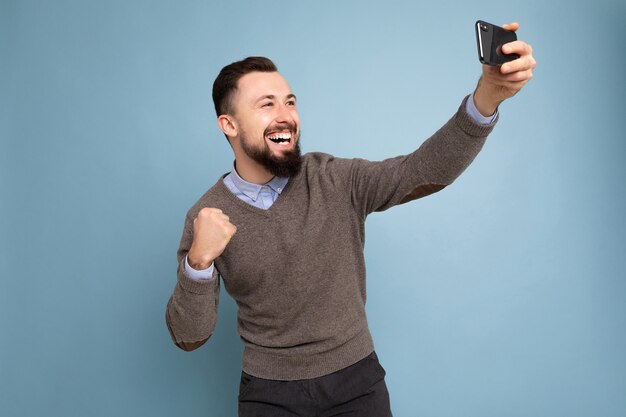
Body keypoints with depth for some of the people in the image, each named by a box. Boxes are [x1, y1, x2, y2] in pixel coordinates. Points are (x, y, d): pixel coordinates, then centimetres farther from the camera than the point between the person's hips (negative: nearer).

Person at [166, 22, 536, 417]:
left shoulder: (338, 181, -9)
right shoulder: (207, 216, -9)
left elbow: (425, 171, -21)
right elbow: (189, 336, -9)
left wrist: (487, 95, -36)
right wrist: (199, 259, -26)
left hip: (356, 380, 1)